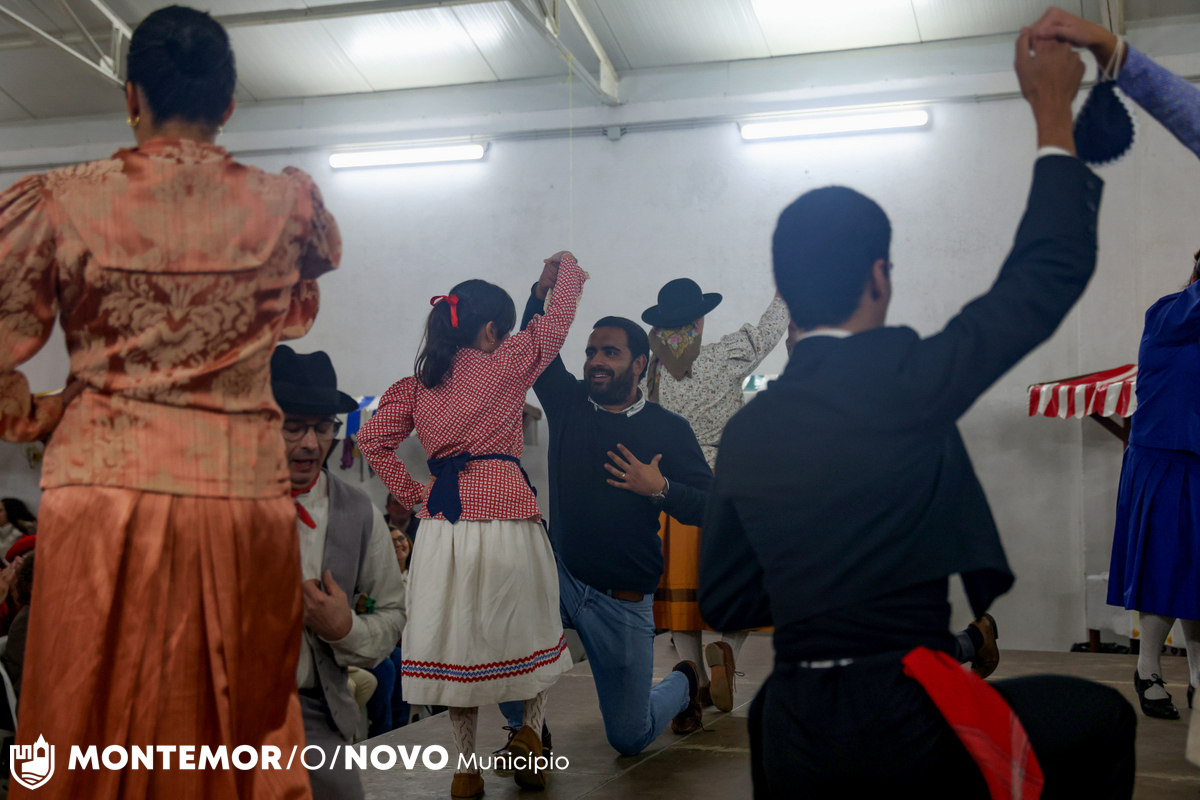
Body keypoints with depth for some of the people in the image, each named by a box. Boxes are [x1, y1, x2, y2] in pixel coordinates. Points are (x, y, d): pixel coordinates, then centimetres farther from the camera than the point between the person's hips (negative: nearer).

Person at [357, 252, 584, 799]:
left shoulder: (417, 384, 11)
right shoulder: (505, 364, 0)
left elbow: (372, 439, 5)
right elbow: (557, 319, 11)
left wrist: (412, 493, 8)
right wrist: (565, 268, 27)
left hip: (443, 522, 4)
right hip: (506, 514, -4)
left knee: (457, 634, 8)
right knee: (531, 625, 15)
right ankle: (530, 731, 4)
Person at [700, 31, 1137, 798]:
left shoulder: (745, 432, 4)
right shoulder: (901, 378, -12)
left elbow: (726, 604, 11)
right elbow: (1054, 269, -3)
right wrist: (1054, 110, 7)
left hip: (793, 736, 5)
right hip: (909, 720, -4)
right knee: (1102, 721, 20)